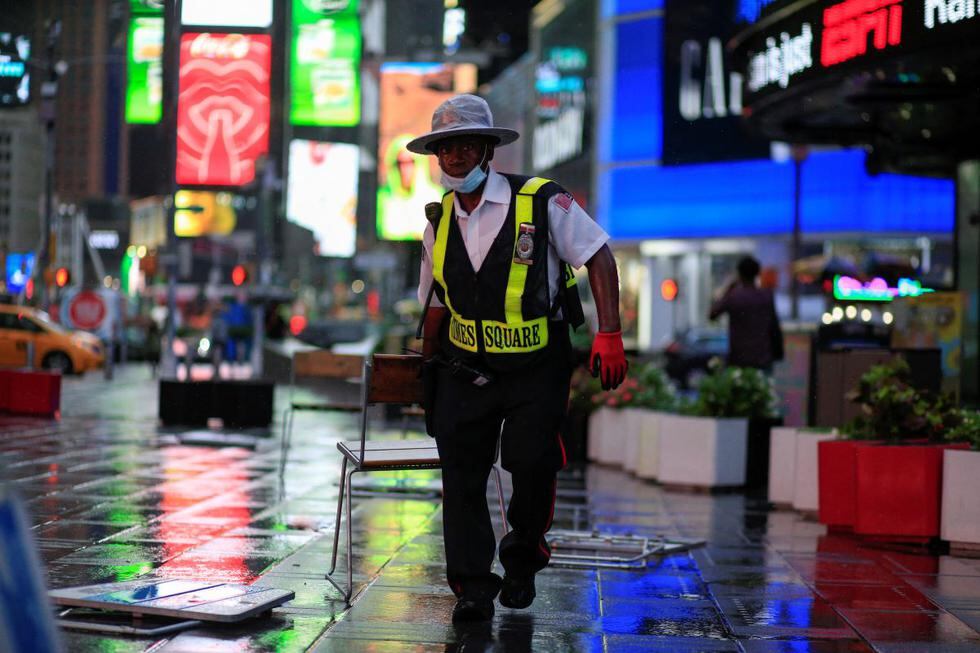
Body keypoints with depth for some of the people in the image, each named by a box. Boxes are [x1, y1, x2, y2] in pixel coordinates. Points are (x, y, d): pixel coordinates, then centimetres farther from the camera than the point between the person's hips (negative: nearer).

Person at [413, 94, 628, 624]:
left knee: (531, 461, -14)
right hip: (465, 367, 4)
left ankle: (523, 558, 13)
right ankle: (472, 587, 3)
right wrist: (427, 371, 16)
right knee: (460, 472, -4)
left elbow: (598, 258, -5)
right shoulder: (440, 221, 6)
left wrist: (608, 334, -14)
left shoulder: (542, 202, -9)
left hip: (536, 366, -4)